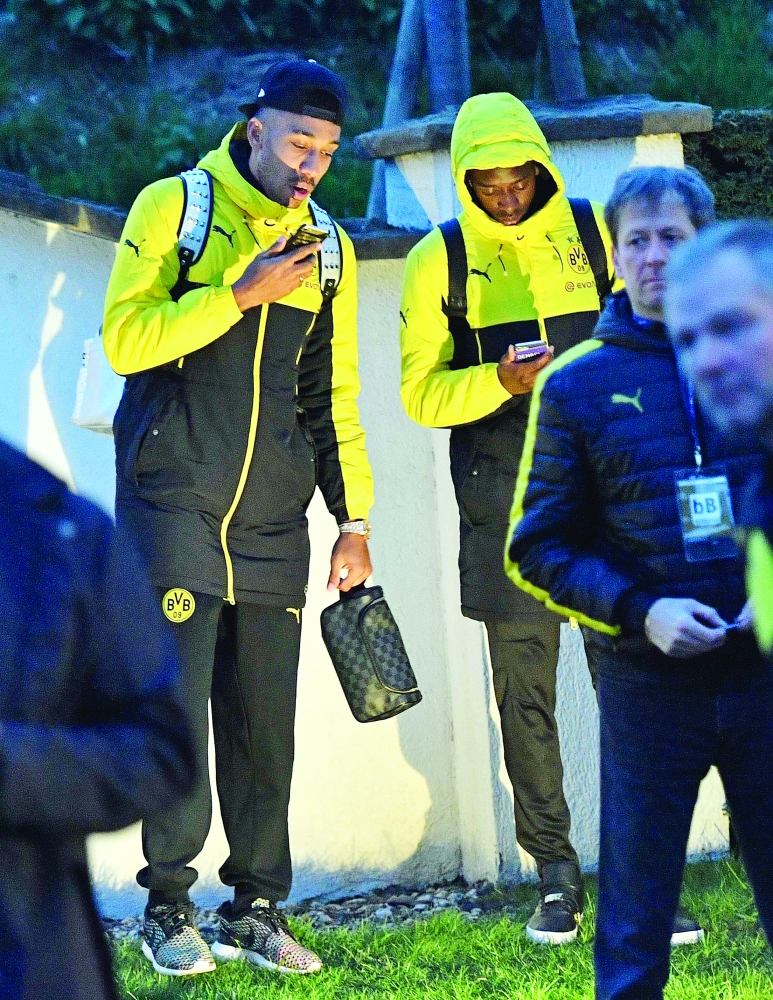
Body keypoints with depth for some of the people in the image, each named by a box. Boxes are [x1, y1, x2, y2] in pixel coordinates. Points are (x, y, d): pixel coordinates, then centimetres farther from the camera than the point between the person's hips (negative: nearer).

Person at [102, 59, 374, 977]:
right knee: (178, 705, -7)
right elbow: (124, 339, -11)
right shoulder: (173, 209, -1)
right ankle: (168, 906, 2)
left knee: (265, 721, 3)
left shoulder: (328, 248, 11)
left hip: (272, 521, 4)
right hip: (174, 506, -4)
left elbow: (333, 394, 16)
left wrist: (353, 518, 11)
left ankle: (255, 909, 11)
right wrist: (240, 295, -19)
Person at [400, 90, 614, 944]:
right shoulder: (439, 260, 5)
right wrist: (500, 380, -14)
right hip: (505, 506, 0)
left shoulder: (594, 234, 8)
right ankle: (556, 879, 12)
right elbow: (421, 393, 3)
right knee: (525, 695, 3)